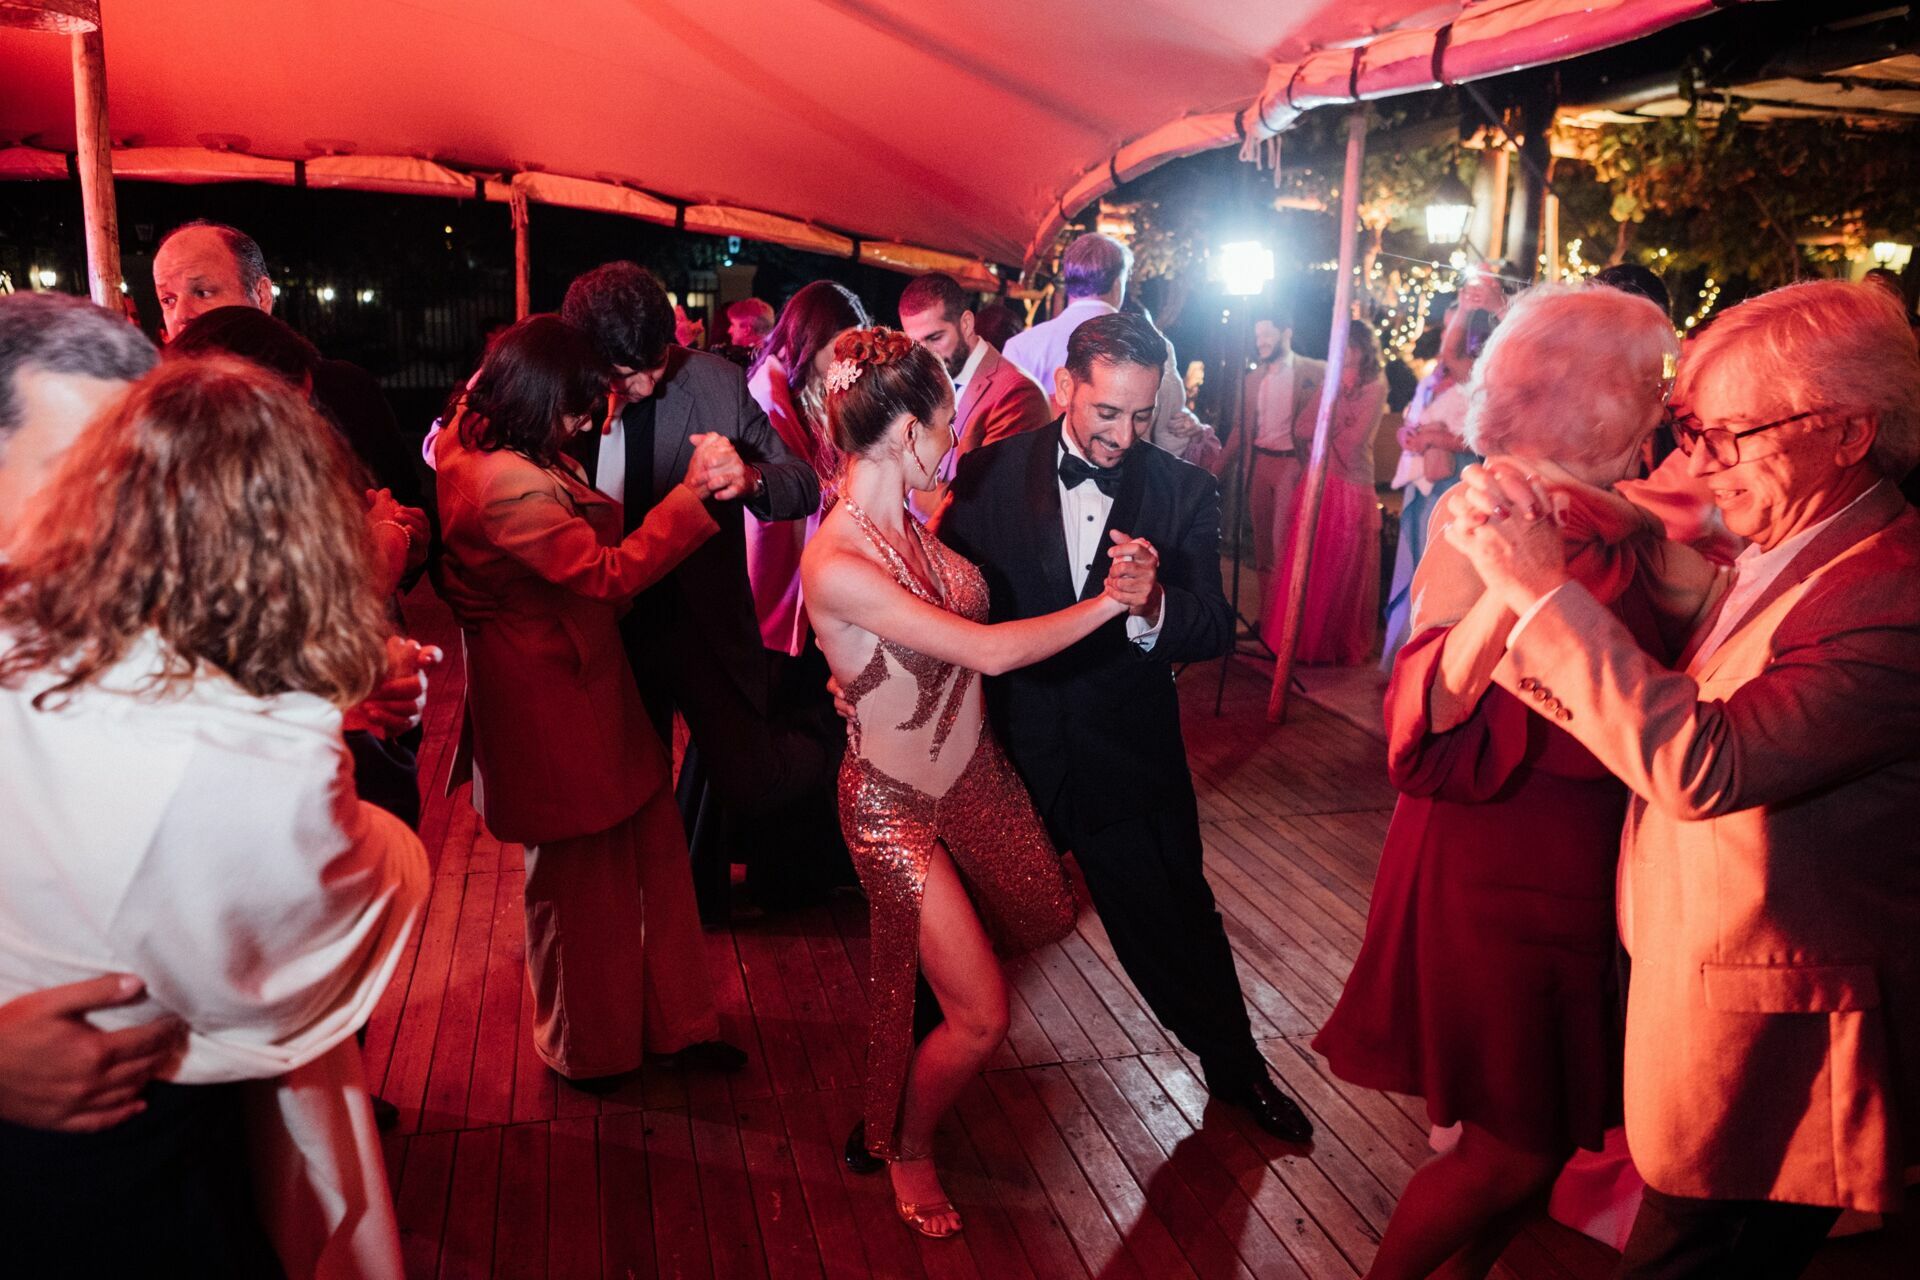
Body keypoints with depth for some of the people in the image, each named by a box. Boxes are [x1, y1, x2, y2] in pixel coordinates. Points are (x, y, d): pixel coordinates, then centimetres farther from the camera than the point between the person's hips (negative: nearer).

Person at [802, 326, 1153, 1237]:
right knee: (982, 1017, -2)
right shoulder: (837, 566, -29)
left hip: (972, 771, 8)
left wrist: (1121, 580, -6)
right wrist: (1108, 602, -17)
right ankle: (906, 1151, 28)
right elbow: (987, 651, -29)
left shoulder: (911, 520, -3)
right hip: (897, 804, -8)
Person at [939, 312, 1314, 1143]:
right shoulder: (989, 473, -8)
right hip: (1006, 752, 0)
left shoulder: (1184, 492, -7)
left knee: (1178, 921, 17)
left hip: (1130, 758, 0)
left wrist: (1152, 608, -35)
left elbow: (1215, 630, -14)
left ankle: (1235, 1066, 44)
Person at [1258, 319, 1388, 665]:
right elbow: (1301, 428, 3)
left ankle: (1340, 643, 14)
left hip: (1351, 487, -5)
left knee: (1343, 571, 1)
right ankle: (1303, 637, 15)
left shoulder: (1375, 388, -3)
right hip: (1318, 482, 5)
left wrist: (1322, 427, -4)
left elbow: (1354, 438, -14)